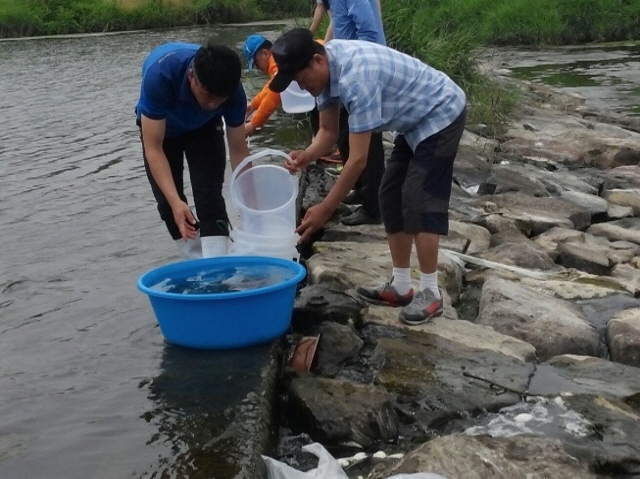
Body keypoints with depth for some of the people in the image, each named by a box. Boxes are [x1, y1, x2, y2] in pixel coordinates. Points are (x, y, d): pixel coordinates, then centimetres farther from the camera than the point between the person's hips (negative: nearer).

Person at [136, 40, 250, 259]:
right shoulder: (160, 74, -43)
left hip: (204, 127, 1)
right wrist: (175, 202, -48)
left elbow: (238, 149, -20)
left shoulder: (233, 92, -34)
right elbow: (153, 149, -39)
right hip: (158, 126, -1)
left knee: (210, 199, -15)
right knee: (168, 204, -3)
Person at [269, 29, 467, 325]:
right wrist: (306, 157, -19)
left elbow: (358, 159, -32)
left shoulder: (357, 76, -35)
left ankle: (430, 293, -5)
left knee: (419, 200, -14)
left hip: (441, 115, -9)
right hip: (416, 120, 10)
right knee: (392, 196, 7)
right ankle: (400, 286, 13)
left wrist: (325, 209, -26)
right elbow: (328, 130, 3)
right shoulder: (328, 68, -8)